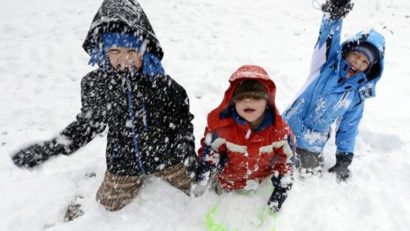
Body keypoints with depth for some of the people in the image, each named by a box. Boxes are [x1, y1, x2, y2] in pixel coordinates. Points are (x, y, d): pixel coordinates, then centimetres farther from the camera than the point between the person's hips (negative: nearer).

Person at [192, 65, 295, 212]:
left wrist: (281, 189, -12)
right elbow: (208, 153, -15)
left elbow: (285, 161, -13)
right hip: (227, 182, -1)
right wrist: (201, 181, -13)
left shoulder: (279, 130, -29)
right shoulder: (221, 126, -31)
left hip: (262, 185, 1)